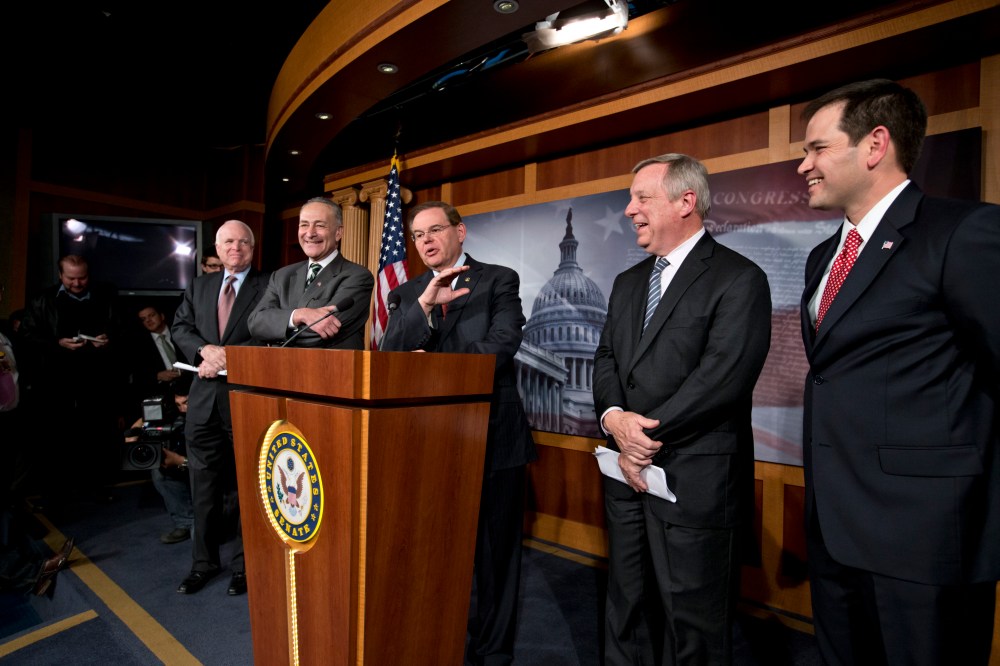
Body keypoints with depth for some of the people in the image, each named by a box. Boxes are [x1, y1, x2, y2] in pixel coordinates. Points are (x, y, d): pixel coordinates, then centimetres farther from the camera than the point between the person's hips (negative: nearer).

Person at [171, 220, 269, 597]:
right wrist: (205, 349, -11)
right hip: (204, 398, 5)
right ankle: (204, 561, 30)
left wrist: (227, 358, -17)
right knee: (204, 484, 14)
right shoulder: (199, 286, 16)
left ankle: (244, 564, 22)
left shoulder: (268, 286, -2)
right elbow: (179, 327, 8)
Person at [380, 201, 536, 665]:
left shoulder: (499, 280, -1)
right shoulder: (407, 293, 10)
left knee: (495, 548, 11)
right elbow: (390, 353, -4)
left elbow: (502, 344, -14)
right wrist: (424, 304, -19)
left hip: (492, 434, -3)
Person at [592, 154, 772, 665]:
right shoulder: (628, 283, 15)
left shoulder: (739, 279, -8)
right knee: (626, 610, 20)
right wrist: (615, 418, -11)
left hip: (695, 481, -6)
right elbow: (606, 358, 9)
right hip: (628, 470, 7)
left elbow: (723, 376, -18)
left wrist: (648, 436, -15)